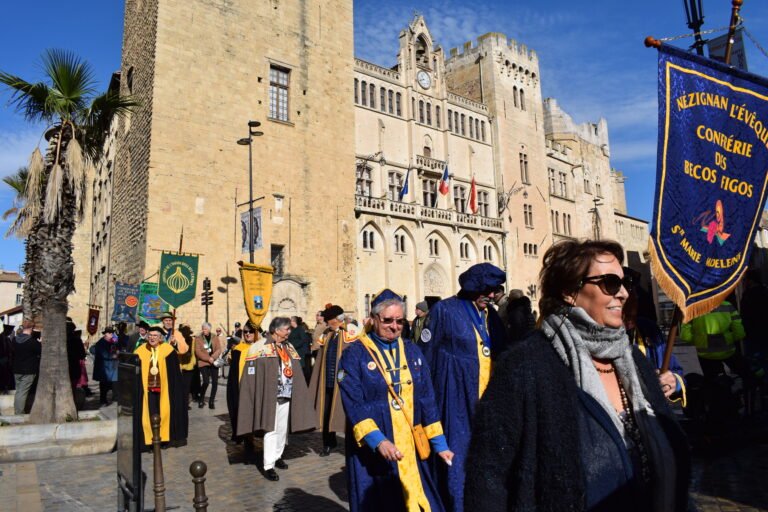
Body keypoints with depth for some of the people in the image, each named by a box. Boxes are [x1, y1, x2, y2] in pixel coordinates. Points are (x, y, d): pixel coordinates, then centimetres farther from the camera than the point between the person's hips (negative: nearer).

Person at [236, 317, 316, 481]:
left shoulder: (289, 348, 10)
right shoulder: (260, 348, -12)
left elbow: (295, 373, 14)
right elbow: (252, 375, -13)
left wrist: (296, 393, 11)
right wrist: (259, 397, -17)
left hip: (286, 396, 7)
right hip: (270, 396, -7)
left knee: (283, 429, 16)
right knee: (271, 430, -4)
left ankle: (277, 456, 32)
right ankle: (268, 466, 4)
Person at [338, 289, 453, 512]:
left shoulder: (412, 351, 7)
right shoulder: (354, 355, -6)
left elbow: (427, 400, 7)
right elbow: (354, 405, -14)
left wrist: (439, 443, 4)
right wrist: (377, 440, -26)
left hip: (410, 447, 4)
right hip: (371, 450, -4)